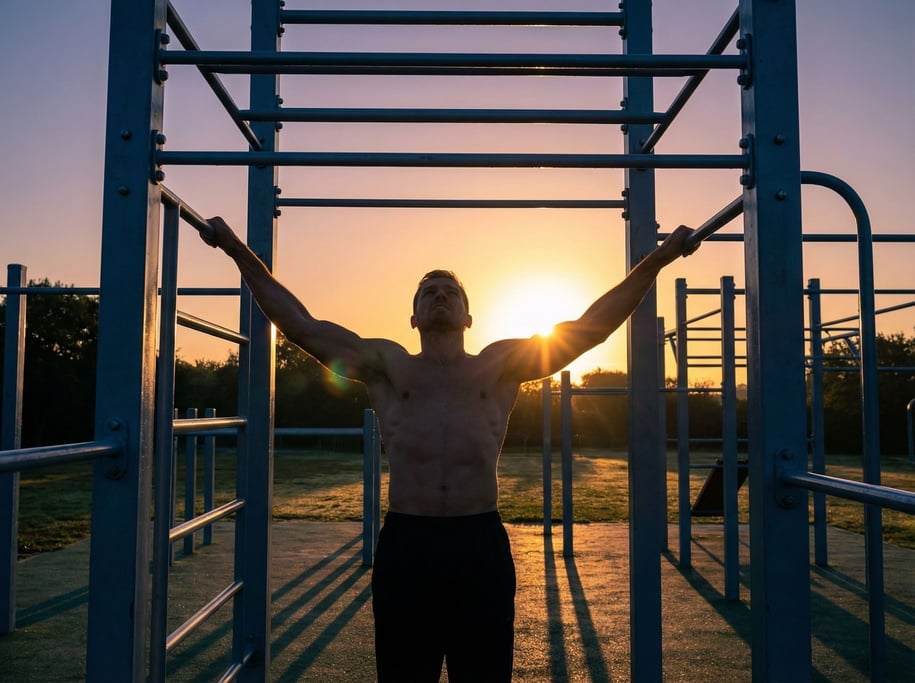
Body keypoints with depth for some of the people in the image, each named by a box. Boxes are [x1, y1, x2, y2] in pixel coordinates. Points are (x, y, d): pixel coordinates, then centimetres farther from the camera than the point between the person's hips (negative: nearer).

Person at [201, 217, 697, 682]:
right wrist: (240, 253, 11)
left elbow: (591, 325, 11)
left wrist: (658, 260, 11)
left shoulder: (501, 366, 13)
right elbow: (300, 324, 10)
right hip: (404, 547, 0)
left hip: (480, 546, 0)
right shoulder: (386, 367, 12)